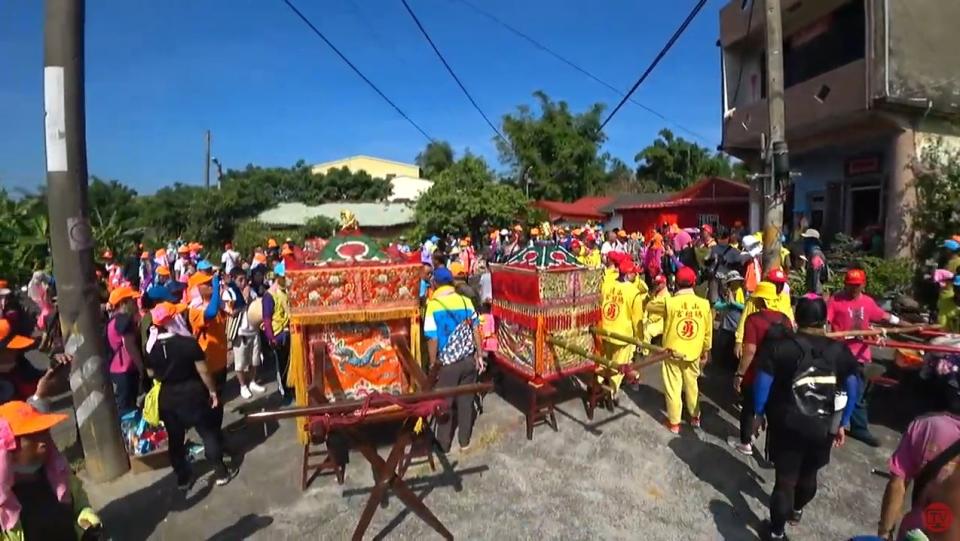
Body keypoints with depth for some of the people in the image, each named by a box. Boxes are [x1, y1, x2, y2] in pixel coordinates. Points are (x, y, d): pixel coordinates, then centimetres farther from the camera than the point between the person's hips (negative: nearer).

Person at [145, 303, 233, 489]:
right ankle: (220, 472, 13)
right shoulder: (189, 342, -19)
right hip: (193, 393, -4)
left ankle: (183, 477, 28)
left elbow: (151, 374, 7)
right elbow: (203, 370, -17)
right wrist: (212, 391, -6)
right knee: (208, 432, 9)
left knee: (175, 438, 16)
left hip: (167, 397, 4)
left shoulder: (151, 347, -6)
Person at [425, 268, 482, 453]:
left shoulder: (433, 305, -13)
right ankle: (464, 441, 29)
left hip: (447, 363, -4)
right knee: (466, 400, 16)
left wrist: (432, 363, -3)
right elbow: (476, 330, 2)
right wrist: (479, 355, 10)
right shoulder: (466, 301, 0)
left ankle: (444, 443, 26)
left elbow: (433, 338, -14)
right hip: (468, 359, 4)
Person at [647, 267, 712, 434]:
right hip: (693, 353, 3)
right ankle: (695, 417, 38)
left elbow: (649, 306, -1)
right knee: (692, 385, 22)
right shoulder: (704, 304, -9)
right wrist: (706, 350, 15)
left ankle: (674, 423, 20)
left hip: (673, 352, -3)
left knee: (673, 387, 9)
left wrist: (662, 293, 10)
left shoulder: (669, 302, -19)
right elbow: (708, 331, 1)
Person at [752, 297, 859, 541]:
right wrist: (842, 424, 15)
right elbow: (852, 389, 4)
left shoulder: (779, 345, -14)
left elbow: (763, 383, -14)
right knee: (809, 474, 25)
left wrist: (758, 413, 1)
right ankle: (797, 509, 51)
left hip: (787, 426, -3)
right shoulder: (840, 350, -2)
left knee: (785, 479, 10)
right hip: (822, 428, 4)